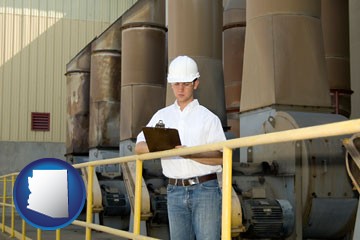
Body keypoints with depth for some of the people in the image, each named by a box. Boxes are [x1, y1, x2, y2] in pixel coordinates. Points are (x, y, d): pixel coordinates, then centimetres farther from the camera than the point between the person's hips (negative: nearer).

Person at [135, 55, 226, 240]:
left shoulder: (208, 118, 2)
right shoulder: (162, 116, 13)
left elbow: (220, 157, -6)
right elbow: (138, 148, 7)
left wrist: (191, 154, -22)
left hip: (205, 189, -3)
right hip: (175, 191, 4)